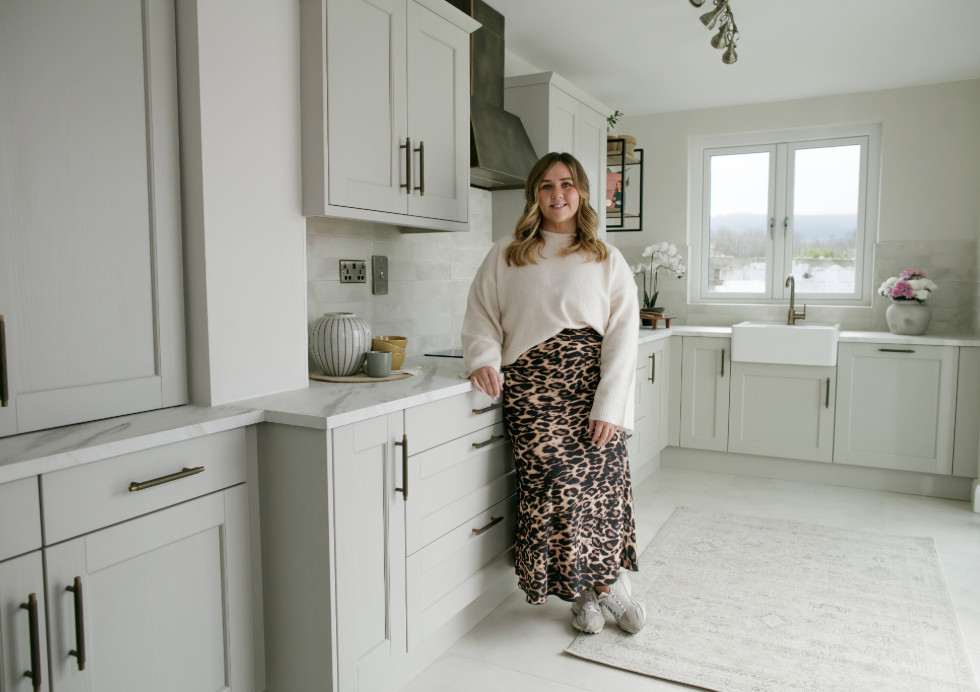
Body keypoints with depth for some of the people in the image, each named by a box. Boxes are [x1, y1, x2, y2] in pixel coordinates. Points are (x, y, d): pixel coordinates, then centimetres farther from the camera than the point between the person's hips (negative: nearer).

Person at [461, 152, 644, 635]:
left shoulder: (607, 260, 11)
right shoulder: (505, 256, 13)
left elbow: (623, 336, 2)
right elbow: (480, 318, 14)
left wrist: (609, 406, -9)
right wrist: (485, 359, -8)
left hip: (591, 385, 1)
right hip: (532, 386, 0)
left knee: (599, 480, -11)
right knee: (555, 482, -11)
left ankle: (590, 590, 12)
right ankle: (607, 583, 11)